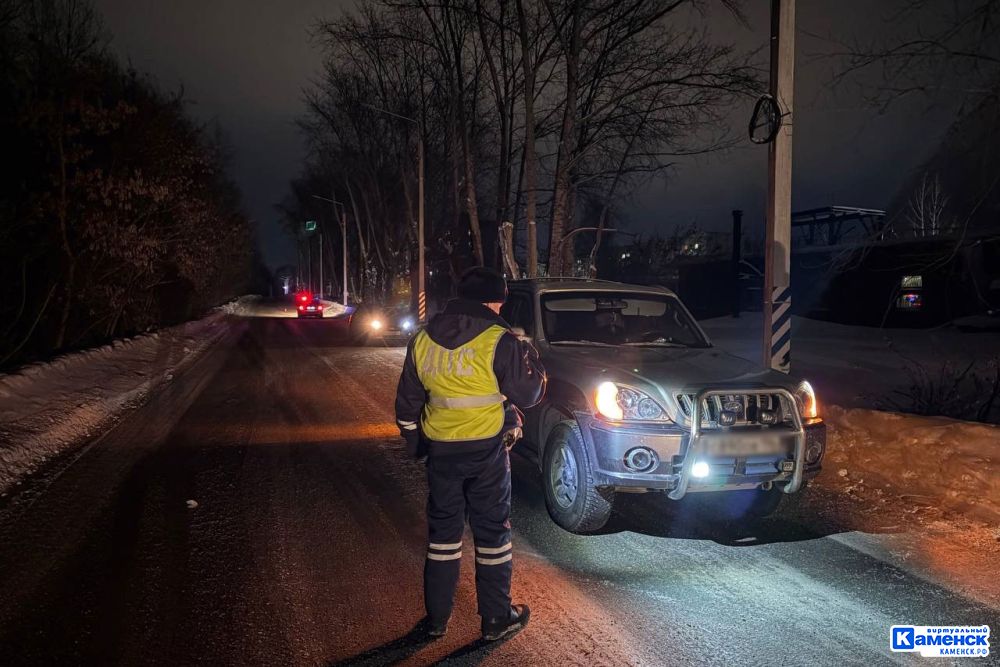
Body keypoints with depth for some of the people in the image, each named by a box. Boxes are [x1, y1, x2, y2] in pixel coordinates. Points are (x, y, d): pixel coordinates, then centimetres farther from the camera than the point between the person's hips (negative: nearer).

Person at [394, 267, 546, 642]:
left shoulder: (423, 341, 5)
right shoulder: (499, 341, -12)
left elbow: (407, 404, 10)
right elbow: (528, 394, -7)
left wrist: (416, 445, 23)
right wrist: (529, 357, 10)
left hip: (441, 452, 4)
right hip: (487, 452, -4)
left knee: (443, 532, 15)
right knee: (492, 532, 9)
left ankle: (437, 618, 23)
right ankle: (497, 619, 19)